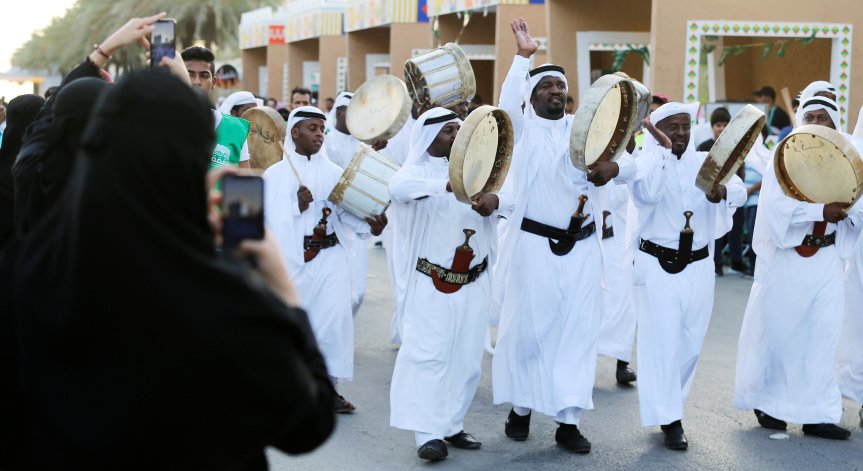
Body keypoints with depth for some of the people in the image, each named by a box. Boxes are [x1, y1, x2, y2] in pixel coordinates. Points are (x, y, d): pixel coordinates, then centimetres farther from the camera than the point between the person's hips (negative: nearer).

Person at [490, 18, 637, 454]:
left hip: (581, 246, 3)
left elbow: (630, 163, 1)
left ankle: (568, 420, 9)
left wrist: (613, 166, -22)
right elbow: (508, 103, -21)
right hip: (534, 244, -3)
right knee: (527, 328, 4)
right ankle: (520, 408, 21)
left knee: (577, 331, 3)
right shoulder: (523, 128, 1)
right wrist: (523, 56, -28)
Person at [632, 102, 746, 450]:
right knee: (662, 341, -6)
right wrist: (663, 149, -23)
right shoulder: (646, 161, -4)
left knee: (690, 343, 10)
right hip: (657, 266, -4)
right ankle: (669, 419, 1)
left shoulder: (705, 161, 6)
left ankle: (669, 404, 28)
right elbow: (647, 194, -25)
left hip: (698, 266, 4)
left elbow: (740, 192, -8)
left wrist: (723, 191, -30)